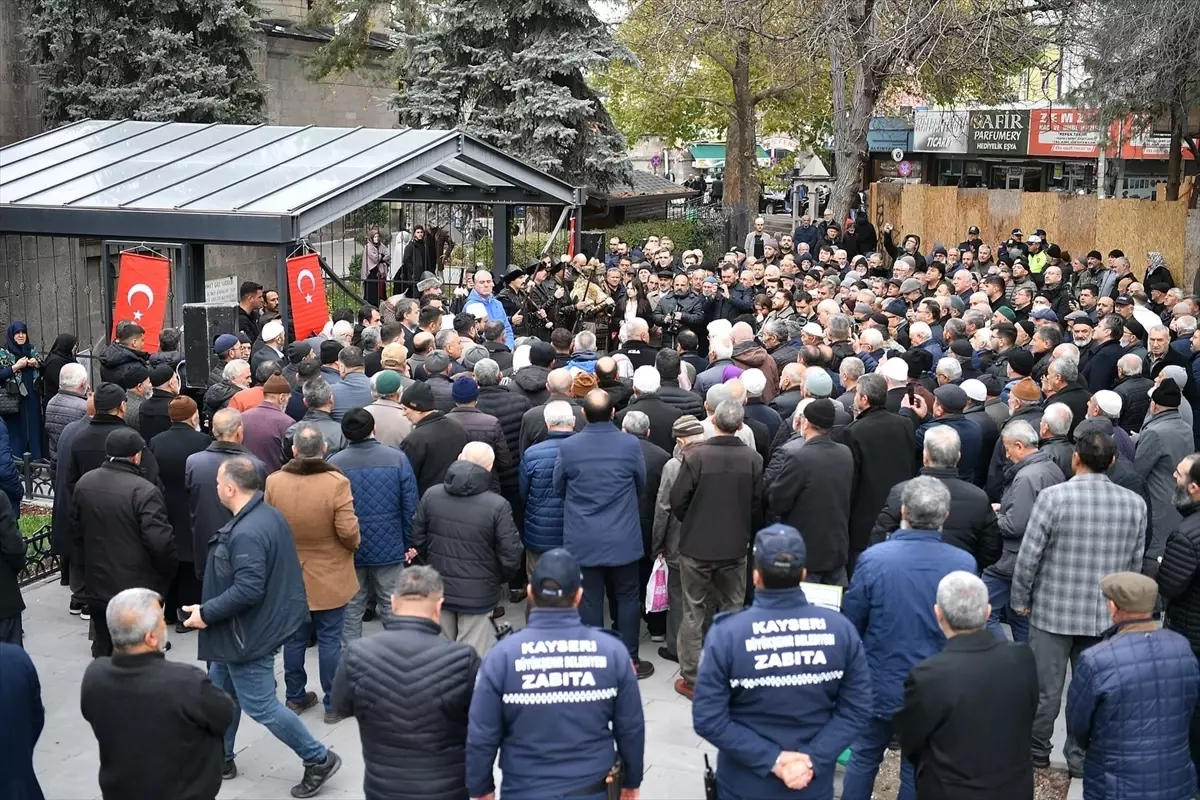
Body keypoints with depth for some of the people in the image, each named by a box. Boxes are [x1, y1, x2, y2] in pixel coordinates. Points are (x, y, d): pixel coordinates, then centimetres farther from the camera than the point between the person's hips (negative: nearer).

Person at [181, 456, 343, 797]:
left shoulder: (246, 533, -28)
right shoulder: (269, 514, 4)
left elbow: (247, 590, -32)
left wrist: (206, 613, -20)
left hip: (248, 634, -10)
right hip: (253, 626, 10)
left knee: (260, 707, 0)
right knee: (220, 691, 21)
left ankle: (319, 759, 10)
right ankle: (220, 759, 35)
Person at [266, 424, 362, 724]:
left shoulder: (274, 482, -9)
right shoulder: (337, 482, -21)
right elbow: (348, 532, -20)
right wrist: (356, 542, 3)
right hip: (329, 577, -3)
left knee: (295, 638, 16)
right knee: (329, 641, 6)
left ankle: (295, 697, 29)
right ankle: (333, 704, 14)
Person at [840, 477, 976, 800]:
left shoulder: (873, 559, -19)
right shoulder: (964, 564, -15)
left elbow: (850, 624, -8)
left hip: (880, 685, -1)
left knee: (864, 757, 19)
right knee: (918, 768, 15)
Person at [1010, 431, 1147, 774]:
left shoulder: (1053, 497, -14)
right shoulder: (1135, 503, -3)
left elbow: (1028, 555, -11)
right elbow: (1135, 563, 6)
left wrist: (1020, 599, 2)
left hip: (1054, 610, -2)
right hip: (1106, 616, 3)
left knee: (1045, 689, 11)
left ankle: (1037, 752, 26)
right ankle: (1082, 758, 22)